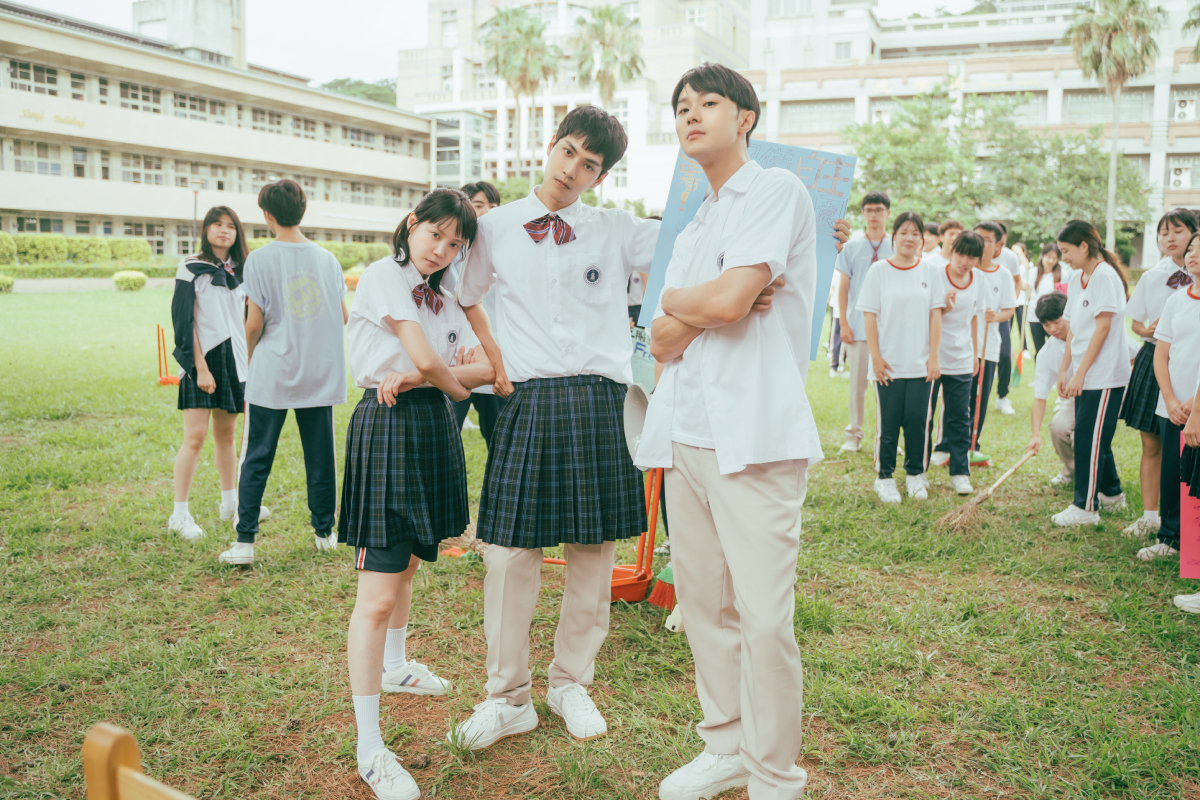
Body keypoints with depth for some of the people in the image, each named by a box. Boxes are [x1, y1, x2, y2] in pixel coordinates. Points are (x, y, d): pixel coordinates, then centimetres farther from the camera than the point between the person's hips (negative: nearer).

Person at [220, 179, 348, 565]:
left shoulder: (260, 259, -7)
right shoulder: (327, 258, 3)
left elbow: (254, 323, -8)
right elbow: (343, 316, 7)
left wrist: (250, 357, 11)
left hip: (272, 375, -3)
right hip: (321, 374, 3)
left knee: (256, 460, 5)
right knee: (320, 457, 11)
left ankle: (245, 542, 5)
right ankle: (324, 532, 20)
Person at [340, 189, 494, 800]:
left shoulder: (442, 297, 16)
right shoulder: (384, 274, -7)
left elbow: (484, 366, 4)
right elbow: (426, 358, -18)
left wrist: (416, 378, -13)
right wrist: (454, 382, 3)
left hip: (432, 428, 8)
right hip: (388, 425, -8)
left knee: (407, 561, 23)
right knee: (377, 593, -9)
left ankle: (395, 666, 46)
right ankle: (369, 749, -5)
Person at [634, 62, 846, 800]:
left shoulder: (777, 191, -1)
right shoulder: (694, 227, 23)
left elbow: (731, 299, -16)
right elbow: (661, 345, 13)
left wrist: (675, 300, 4)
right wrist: (704, 310, -5)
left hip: (754, 434, -8)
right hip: (688, 432, 8)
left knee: (763, 616, -6)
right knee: (703, 601, 12)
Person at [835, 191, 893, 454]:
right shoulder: (852, 247, 5)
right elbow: (844, 286, 6)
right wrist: (844, 323, -1)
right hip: (858, 328, 0)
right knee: (857, 383, 4)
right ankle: (853, 436, 13)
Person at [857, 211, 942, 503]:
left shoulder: (929, 272, 6)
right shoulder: (879, 271, 0)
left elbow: (935, 316, 5)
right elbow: (870, 317, -2)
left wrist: (934, 357, -1)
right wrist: (876, 357, -8)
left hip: (921, 364, 2)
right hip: (888, 364, -2)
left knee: (918, 420, 5)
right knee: (888, 423, 4)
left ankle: (916, 474, 21)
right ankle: (885, 477, 16)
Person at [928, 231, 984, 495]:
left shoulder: (978, 282, 5)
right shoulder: (934, 275, -9)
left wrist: (975, 353, 20)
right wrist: (942, 309, -25)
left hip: (961, 361, 3)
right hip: (931, 358, -3)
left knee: (960, 419, 5)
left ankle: (960, 473, 12)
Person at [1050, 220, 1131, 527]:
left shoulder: (1105, 276, -14)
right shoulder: (1076, 279, 12)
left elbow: (1102, 328, -18)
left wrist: (1080, 372, -18)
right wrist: (1064, 369, 11)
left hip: (1105, 374, -9)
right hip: (1084, 375, 9)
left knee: (1090, 438, -4)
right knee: (1092, 437, 16)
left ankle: (1086, 507, 3)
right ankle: (1112, 494, 32)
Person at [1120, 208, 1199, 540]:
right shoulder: (1151, 277, 8)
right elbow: (1135, 322, 14)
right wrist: (1147, 330, -6)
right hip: (1152, 360, 3)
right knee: (1151, 444, 8)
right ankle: (1149, 514, 18)